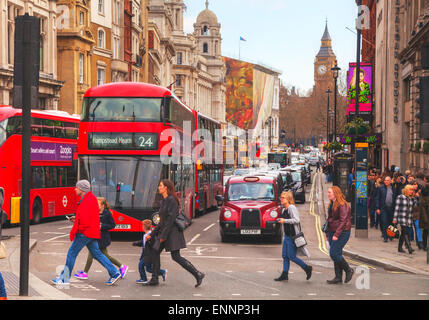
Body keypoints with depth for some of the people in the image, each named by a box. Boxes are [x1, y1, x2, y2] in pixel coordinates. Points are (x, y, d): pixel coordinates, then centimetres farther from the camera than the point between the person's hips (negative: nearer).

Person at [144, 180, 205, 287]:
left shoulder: (171, 200, -15)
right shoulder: (164, 201, 14)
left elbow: (171, 218, -21)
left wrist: (163, 235, -21)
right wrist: (153, 234, 19)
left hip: (172, 231, -9)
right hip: (164, 231, 9)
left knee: (176, 257, -9)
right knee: (155, 252, 7)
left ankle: (198, 274, -5)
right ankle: (154, 279, 13)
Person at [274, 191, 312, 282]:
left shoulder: (292, 208, -15)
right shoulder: (284, 210, 12)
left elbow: (296, 220, -24)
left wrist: (285, 220, -22)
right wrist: (280, 220, 10)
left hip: (293, 236, -9)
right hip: (287, 235, 9)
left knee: (291, 256, -6)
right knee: (284, 256, 7)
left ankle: (307, 268, 10)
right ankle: (285, 274, 11)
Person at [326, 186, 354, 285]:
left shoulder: (342, 205, -14)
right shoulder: (331, 204, 14)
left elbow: (343, 221, -19)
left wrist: (336, 234, -23)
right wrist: (327, 233, 17)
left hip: (342, 232, -9)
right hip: (332, 232, 9)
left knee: (334, 253, -12)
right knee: (336, 254, 8)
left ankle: (349, 270, 6)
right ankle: (338, 277, 12)